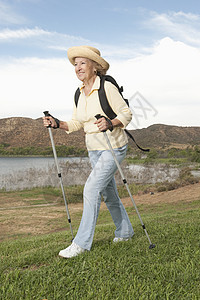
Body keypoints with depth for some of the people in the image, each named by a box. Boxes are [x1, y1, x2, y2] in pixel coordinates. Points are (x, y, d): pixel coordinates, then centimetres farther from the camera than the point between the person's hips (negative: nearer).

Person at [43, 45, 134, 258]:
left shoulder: (107, 88, -14)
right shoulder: (80, 93, 7)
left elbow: (126, 114, -14)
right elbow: (76, 124, 12)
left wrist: (110, 123, -32)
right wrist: (57, 124, -5)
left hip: (113, 147, -7)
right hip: (94, 150, 8)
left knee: (91, 189, -14)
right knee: (108, 193, 15)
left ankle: (81, 243, -5)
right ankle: (125, 232, 34)